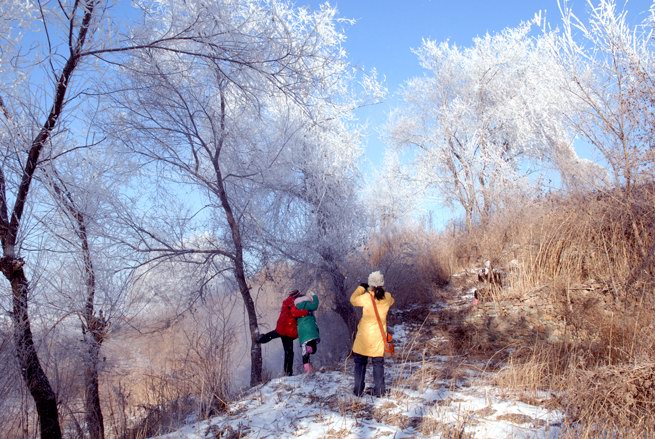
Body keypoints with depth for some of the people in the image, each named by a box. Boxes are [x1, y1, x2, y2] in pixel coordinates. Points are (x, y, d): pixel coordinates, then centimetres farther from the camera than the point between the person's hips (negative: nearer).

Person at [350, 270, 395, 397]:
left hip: (364, 337, -2)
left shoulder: (366, 297, -18)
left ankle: (358, 390, 14)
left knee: (360, 362, 12)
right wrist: (381, 290, 13)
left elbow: (353, 300, 0)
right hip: (379, 337, 2)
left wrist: (361, 287, 10)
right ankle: (379, 390, 14)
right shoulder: (387, 297, -9)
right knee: (378, 363, 14)